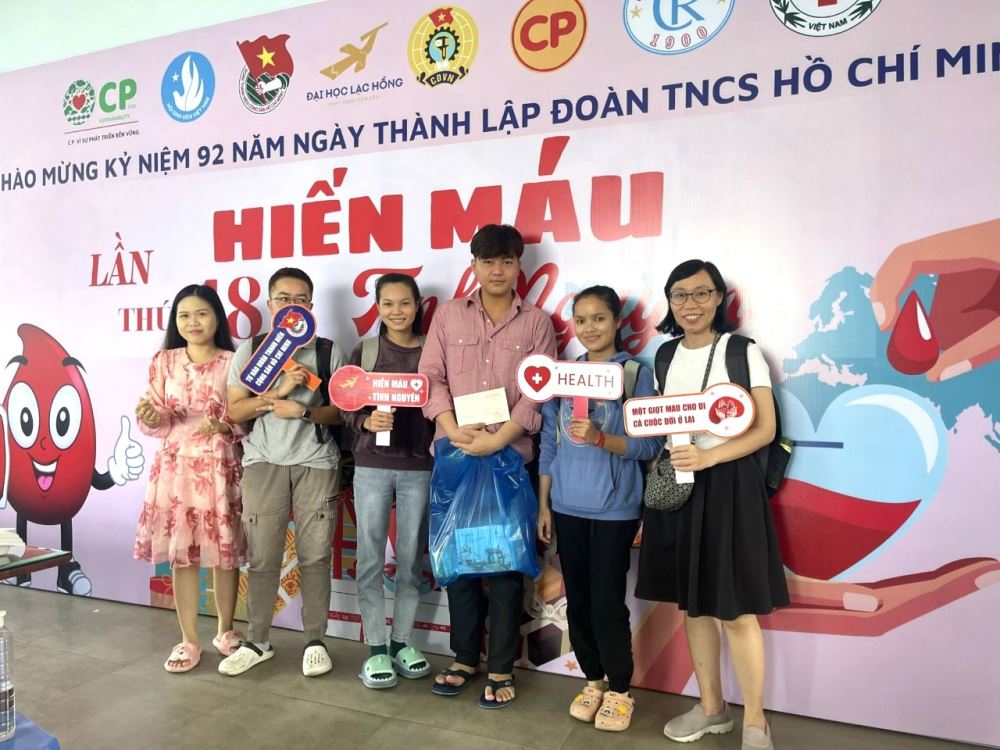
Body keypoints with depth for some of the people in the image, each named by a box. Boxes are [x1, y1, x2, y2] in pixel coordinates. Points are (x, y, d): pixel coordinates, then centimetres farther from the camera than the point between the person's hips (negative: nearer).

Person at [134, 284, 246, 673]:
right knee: (181, 553, 5)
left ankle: (226, 631, 25)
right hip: (176, 466, 2)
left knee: (225, 551, 6)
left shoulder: (234, 362, 0)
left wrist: (227, 426, -18)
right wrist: (150, 418, -18)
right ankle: (189, 641, 18)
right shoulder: (163, 361, 5)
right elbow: (155, 423, 3)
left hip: (221, 467, -1)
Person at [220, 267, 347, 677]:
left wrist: (302, 411, -14)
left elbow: (342, 409, 2)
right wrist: (279, 390, -11)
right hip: (263, 462, 1)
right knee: (263, 557, 3)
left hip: (316, 463, 0)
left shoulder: (328, 351, 6)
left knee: (315, 555, 2)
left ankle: (315, 641, 14)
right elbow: (234, 410, 2)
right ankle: (257, 641, 19)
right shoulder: (250, 350, 7)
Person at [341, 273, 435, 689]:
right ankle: (376, 648, 17)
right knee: (371, 558, 4)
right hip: (372, 465, 0)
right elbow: (346, 407, 2)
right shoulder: (363, 352, 3)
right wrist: (367, 421, -17)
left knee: (411, 558, 8)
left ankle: (402, 641, 24)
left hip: (419, 467, 0)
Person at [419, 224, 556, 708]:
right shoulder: (448, 315, 10)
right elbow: (431, 377, 4)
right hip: (453, 453, 2)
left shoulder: (536, 323, 5)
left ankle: (501, 668, 18)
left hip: (509, 456, -2)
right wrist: (453, 430, -12)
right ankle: (465, 657, 26)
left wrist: (497, 438, -15)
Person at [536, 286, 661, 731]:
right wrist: (543, 504, 7)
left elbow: (649, 445, -9)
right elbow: (548, 443, 9)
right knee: (577, 600, 12)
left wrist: (601, 439, -25)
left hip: (614, 509, -4)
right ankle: (593, 680, 30)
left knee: (607, 602, 1)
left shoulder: (637, 374, -4)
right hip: (568, 507, 4)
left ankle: (620, 690, 21)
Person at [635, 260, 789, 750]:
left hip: (727, 486, -5)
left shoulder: (742, 352, -5)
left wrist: (708, 457, -23)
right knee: (691, 603, 12)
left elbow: (765, 429, -9)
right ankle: (711, 708, 30)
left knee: (735, 610, -1)